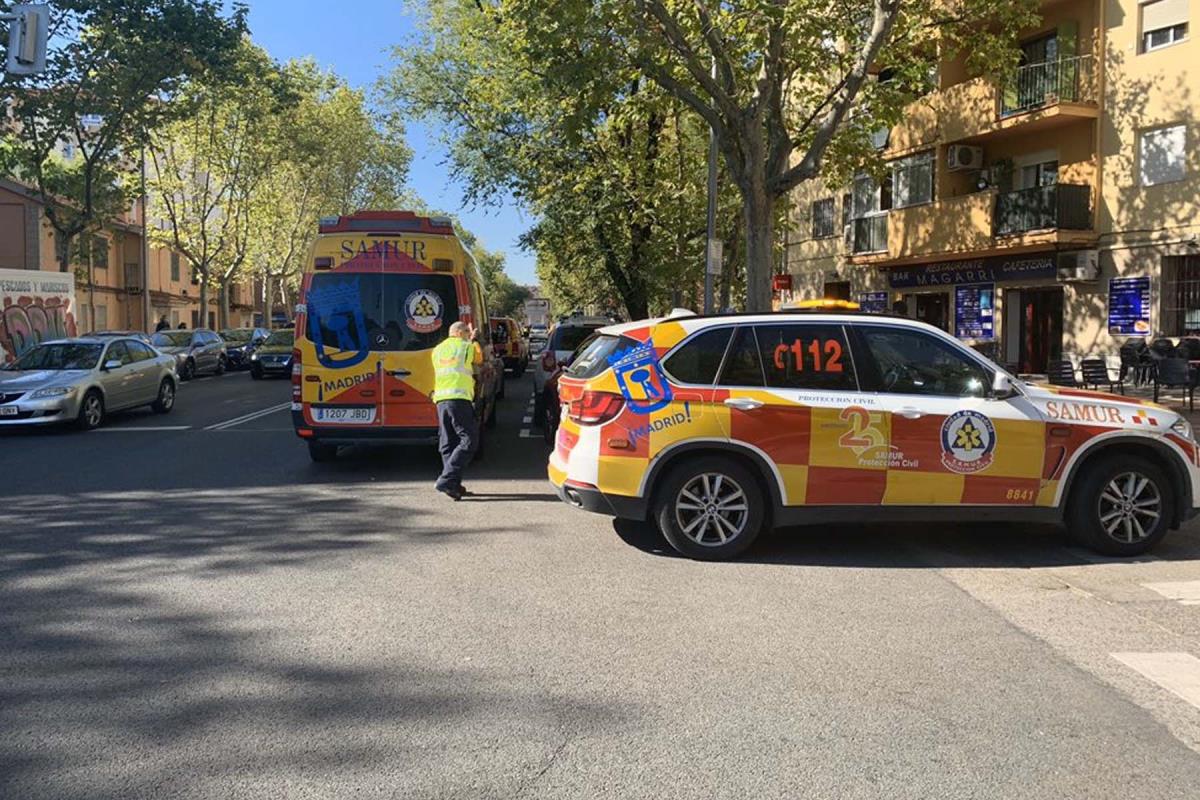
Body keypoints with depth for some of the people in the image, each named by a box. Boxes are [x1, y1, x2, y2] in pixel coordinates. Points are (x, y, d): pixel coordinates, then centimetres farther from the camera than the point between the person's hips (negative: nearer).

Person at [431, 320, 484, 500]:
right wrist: (473, 342, 40)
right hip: (460, 398, -6)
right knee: (468, 440, -5)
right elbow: (479, 359, 23)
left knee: (447, 443, 9)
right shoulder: (468, 346, 5)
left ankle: (453, 485, 7)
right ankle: (446, 479, -16)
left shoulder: (437, 350, 20)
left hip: (440, 398, 6)